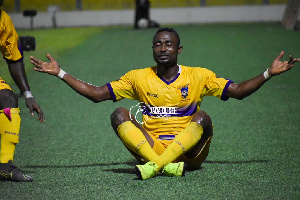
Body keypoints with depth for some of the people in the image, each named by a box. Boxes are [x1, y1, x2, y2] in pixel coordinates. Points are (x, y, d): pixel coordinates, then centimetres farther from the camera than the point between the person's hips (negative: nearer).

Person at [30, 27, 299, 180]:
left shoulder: (198, 76, 7)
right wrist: (60, 73, 4)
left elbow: (238, 91, 4)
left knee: (203, 118, -28)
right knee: (119, 115, -19)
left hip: (188, 150, -1)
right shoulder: (138, 78, 10)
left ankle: (155, 167, -39)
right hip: (150, 147, 1)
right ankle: (167, 166, -38)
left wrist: (269, 73, -7)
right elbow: (97, 94, 10)